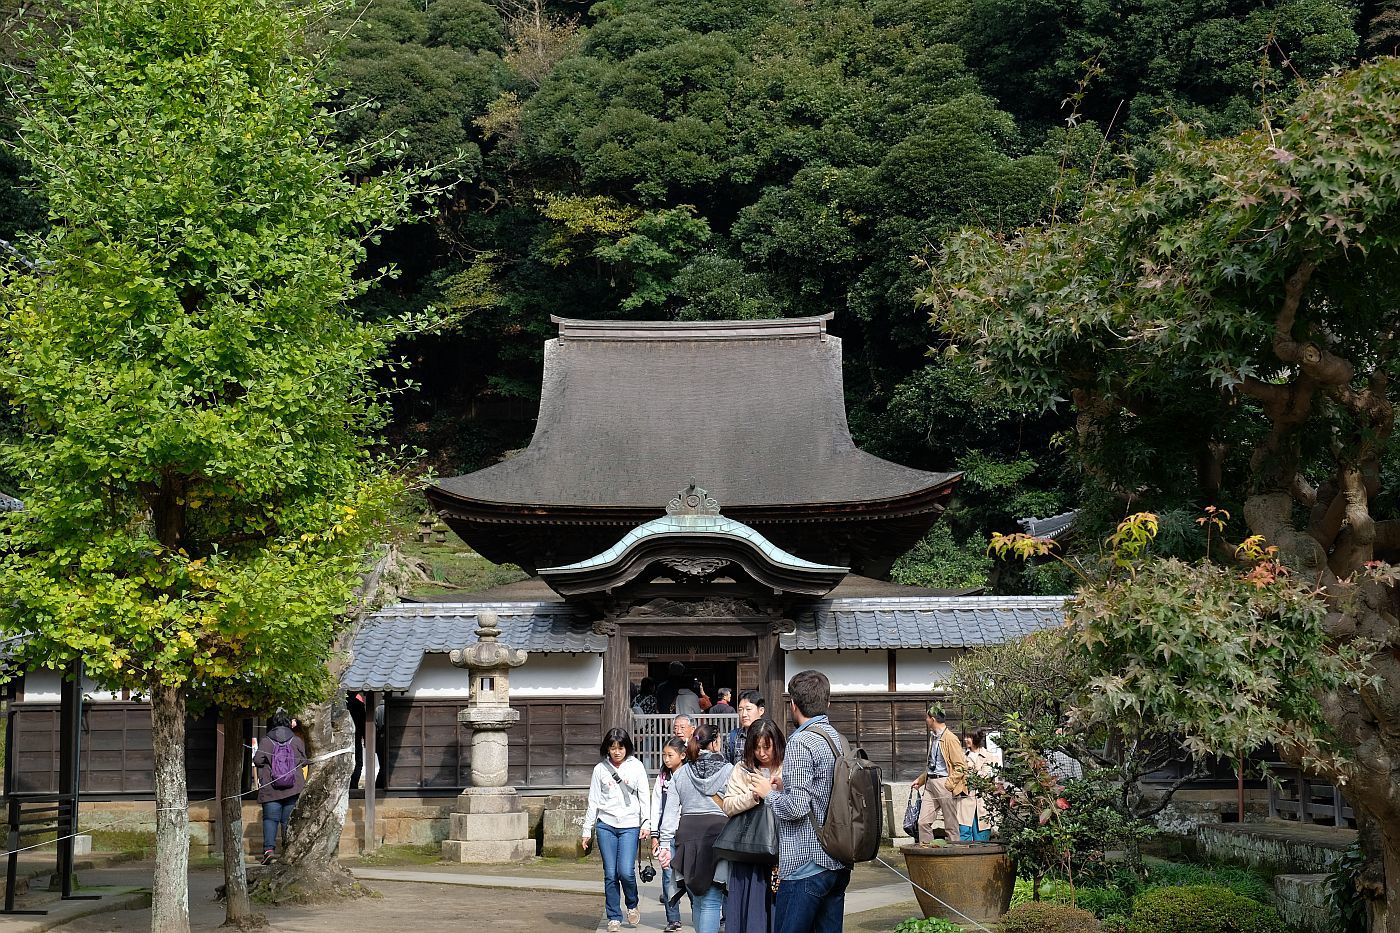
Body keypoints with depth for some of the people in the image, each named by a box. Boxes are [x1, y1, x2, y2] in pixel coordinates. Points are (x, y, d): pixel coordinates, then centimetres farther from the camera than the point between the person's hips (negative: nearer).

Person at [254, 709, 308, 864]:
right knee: (289, 819, 6)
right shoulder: (297, 741, 1)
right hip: (294, 788, 1)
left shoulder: (265, 741, -2)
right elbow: (303, 761, 7)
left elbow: (258, 760, -9)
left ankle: (269, 848, -13)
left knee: (270, 818, 2)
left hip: (270, 789, -1)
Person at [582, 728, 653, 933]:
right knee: (610, 874, 0)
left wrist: (646, 823, -6)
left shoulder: (636, 766, 4)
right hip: (606, 825, 1)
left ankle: (632, 905, 16)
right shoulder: (600, 769, 6)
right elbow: (593, 800, 9)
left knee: (626, 871, -12)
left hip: (630, 825, -1)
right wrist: (587, 830, 9)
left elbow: (644, 796, 4)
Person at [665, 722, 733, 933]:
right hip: (718, 833, -3)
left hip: (688, 835, 3)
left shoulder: (680, 774, 8)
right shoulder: (729, 770, -1)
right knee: (711, 903, -3)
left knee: (697, 901, 16)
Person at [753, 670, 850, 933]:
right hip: (839, 863, 8)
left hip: (805, 864, -8)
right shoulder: (838, 738, 12)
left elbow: (797, 807, -18)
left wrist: (769, 793, -1)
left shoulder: (801, 741, -13)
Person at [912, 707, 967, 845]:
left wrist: (949, 784, -17)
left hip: (944, 783, -8)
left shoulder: (950, 738, -11)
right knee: (923, 822, 3)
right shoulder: (933, 737, 16)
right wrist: (920, 780, 23)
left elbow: (961, 766, -13)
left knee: (950, 825, 0)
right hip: (930, 783, 8)